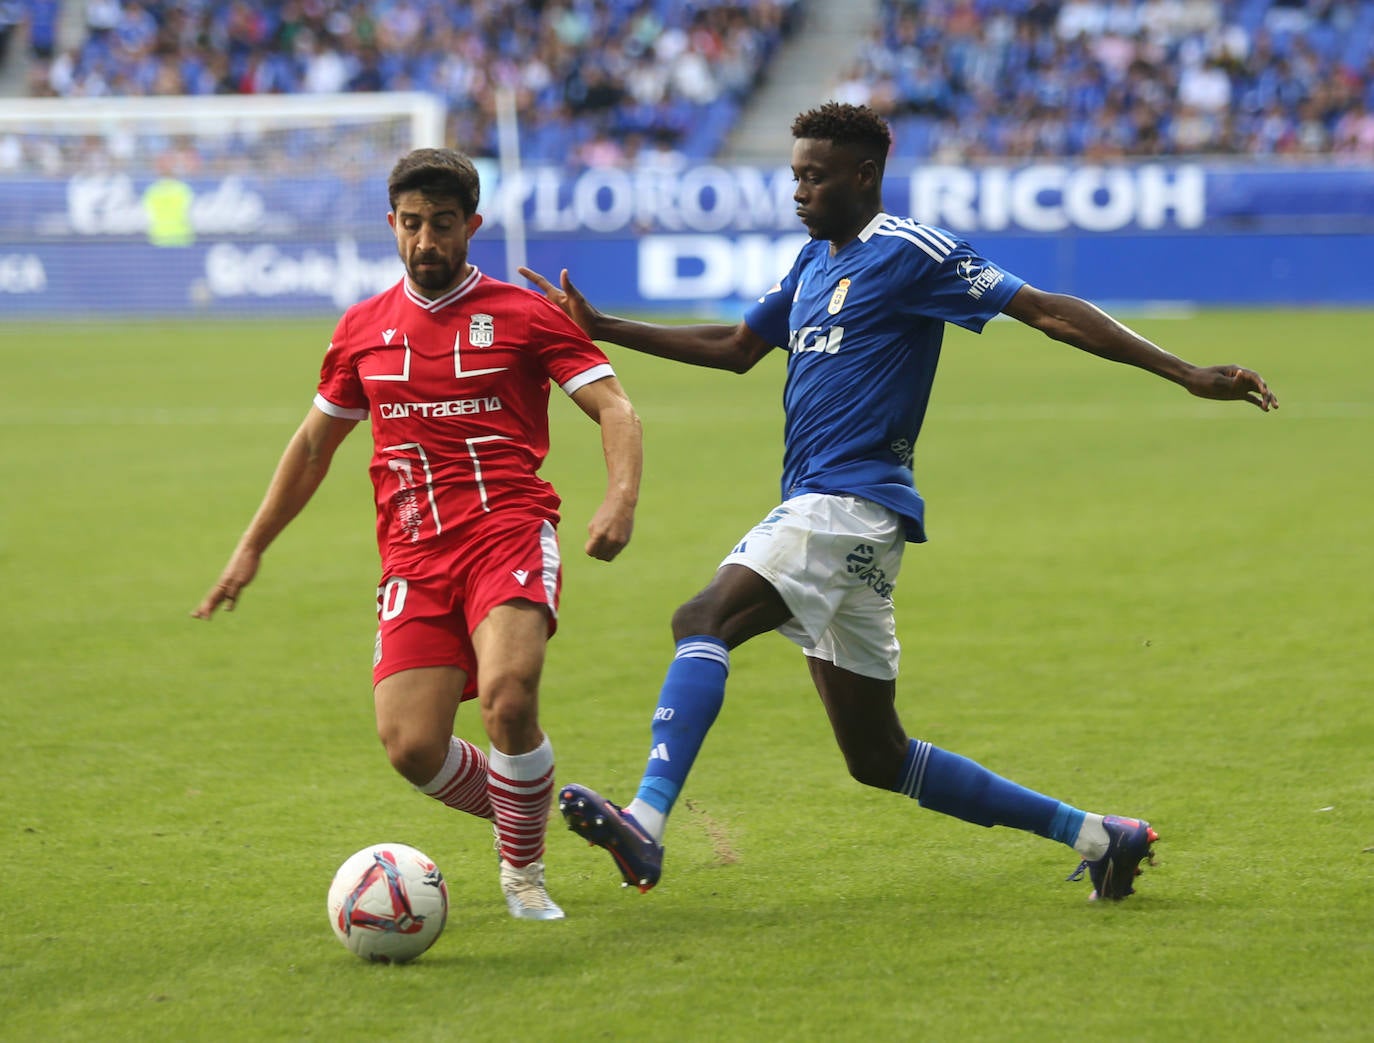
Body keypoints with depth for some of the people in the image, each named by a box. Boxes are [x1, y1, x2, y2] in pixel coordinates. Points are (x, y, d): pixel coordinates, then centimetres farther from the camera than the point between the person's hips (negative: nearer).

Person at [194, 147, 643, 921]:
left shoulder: (522, 314, 4)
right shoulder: (364, 329, 15)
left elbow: (615, 408, -2)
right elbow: (314, 443, 27)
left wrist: (621, 500, -21)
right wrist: (251, 550, 28)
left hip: (510, 531, -3)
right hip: (414, 556, 4)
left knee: (508, 696, -28)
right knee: (412, 748, -12)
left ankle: (525, 869, -2)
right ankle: (529, 808, 20)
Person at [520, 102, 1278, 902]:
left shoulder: (909, 252, -6)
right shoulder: (815, 262, 20)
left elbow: (1048, 311, -9)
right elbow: (736, 349, 30)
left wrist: (1188, 375, -14)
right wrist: (601, 328, 25)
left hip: (852, 505, -9)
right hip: (822, 510, 10)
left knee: (704, 621, -27)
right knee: (879, 759, 10)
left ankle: (646, 824, -40)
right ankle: (1095, 835, 17)